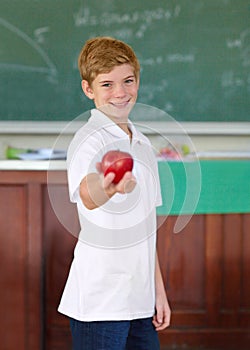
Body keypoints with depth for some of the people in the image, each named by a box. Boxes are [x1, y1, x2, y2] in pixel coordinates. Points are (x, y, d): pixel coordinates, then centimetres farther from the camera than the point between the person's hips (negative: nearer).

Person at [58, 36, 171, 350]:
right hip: (98, 304, -7)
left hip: (140, 300, 7)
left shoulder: (142, 144, 13)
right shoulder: (89, 141, -12)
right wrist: (107, 187, -59)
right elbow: (86, 193, -36)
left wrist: (158, 289, 18)